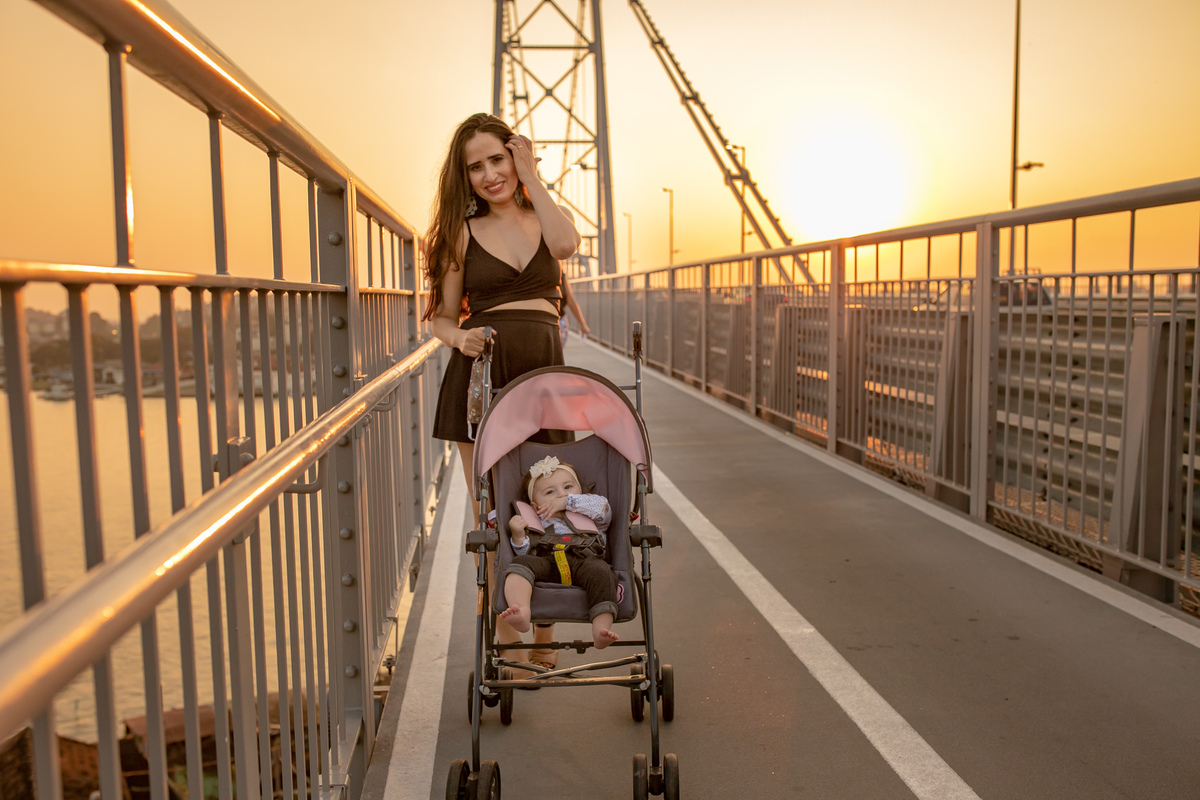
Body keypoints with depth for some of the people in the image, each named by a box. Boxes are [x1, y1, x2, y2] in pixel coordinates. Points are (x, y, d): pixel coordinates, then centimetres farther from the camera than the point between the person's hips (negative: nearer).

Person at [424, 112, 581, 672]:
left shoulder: (543, 219, 14)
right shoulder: (463, 231, 9)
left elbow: (567, 243, -11)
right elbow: (441, 316, 8)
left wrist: (530, 176, -2)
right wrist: (459, 338, -15)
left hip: (543, 370, 1)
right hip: (480, 373, -1)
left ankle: (545, 636, 18)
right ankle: (507, 641, 14)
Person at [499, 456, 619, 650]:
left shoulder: (590, 518, 34)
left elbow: (604, 508, 13)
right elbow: (527, 553, 18)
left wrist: (568, 501, 13)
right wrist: (518, 537, -2)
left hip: (584, 558, 0)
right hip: (547, 560, 0)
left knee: (600, 571, -33)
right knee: (521, 563, -29)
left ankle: (601, 629, -49)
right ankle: (521, 614, -56)